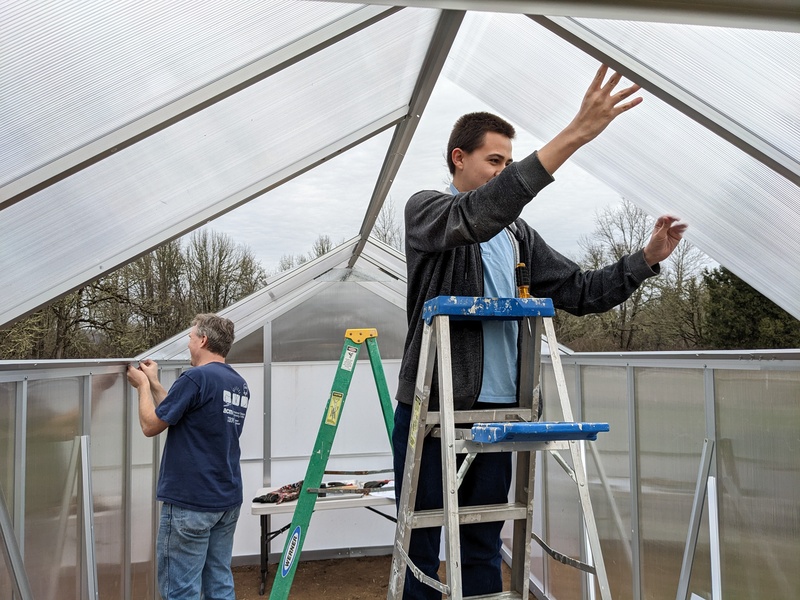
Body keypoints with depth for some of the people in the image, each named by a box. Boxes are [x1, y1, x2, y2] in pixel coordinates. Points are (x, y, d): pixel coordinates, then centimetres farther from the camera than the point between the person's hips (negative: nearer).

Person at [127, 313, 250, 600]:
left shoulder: (195, 377, -16)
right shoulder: (240, 384, 10)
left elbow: (151, 425, -7)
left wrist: (143, 385, 8)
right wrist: (155, 383, 22)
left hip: (189, 502, -8)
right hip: (228, 501, 8)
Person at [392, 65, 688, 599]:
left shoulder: (517, 234, 14)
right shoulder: (426, 209, -2)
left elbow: (581, 292, 15)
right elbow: (476, 216, -24)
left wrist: (647, 259, 1)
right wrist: (572, 137, -29)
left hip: (497, 408, 5)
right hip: (431, 406, -5)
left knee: (484, 546, 14)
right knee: (421, 548, 4)